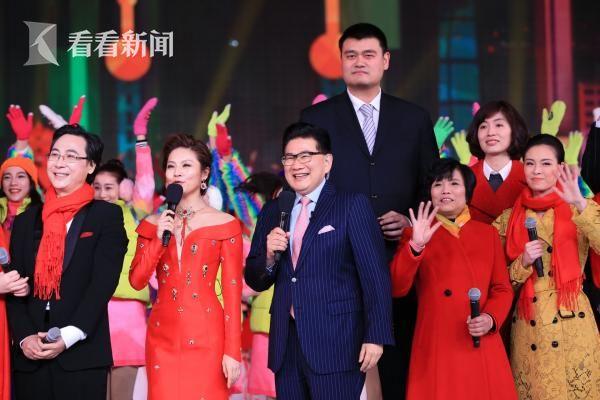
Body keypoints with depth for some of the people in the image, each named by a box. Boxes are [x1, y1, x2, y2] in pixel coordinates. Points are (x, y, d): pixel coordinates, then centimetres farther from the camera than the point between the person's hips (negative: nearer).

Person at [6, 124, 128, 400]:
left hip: (82, 357, -3)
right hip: (29, 357, 3)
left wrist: (68, 337, -16)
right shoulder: (26, 221, 14)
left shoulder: (107, 216, 2)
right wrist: (24, 337, -8)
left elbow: (103, 282, -7)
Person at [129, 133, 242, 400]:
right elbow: (137, 281, 2)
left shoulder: (225, 224, -2)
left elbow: (233, 293, -5)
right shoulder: (153, 224, 9)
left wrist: (232, 351, -9)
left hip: (206, 337, -3)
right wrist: (159, 239, -10)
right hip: (163, 336, 3)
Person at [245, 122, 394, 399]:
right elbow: (256, 282, 16)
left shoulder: (352, 206, -1)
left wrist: (376, 336, -14)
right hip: (287, 346, 5)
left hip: (336, 345, -5)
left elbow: (375, 276, -7)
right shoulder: (272, 212, 13)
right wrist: (269, 255, -5)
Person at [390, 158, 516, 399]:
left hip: (482, 350, 2)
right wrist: (416, 246, -19)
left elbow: (502, 288, 10)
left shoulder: (488, 233, 10)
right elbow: (397, 289, -8)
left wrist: (490, 319, -9)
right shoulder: (416, 235, 3)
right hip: (436, 348, -2)